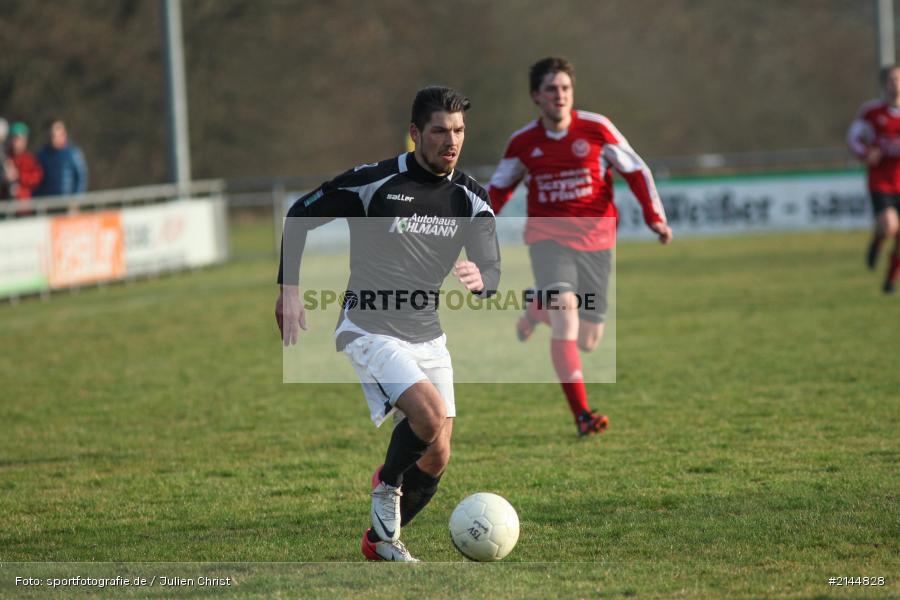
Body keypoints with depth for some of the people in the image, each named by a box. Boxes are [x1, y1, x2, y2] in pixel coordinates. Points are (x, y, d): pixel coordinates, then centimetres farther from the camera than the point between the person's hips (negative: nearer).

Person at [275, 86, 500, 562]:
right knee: (431, 413, -28)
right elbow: (299, 215, -2)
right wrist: (289, 289, -6)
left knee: (436, 458, 4)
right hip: (369, 331, -6)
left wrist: (480, 278, -32)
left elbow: (492, 269, -7)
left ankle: (382, 539, 26)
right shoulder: (373, 182, -14)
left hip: (427, 338, 6)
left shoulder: (470, 198, -1)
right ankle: (387, 484, 1)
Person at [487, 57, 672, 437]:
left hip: (594, 238, 1)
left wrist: (654, 217, -7)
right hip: (548, 236, -1)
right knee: (565, 317, -25)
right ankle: (582, 415, -21)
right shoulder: (522, 143, 0)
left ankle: (538, 310, 38)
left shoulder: (596, 129, -4)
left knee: (587, 342, 4)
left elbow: (635, 171, 3)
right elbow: (499, 187, 15)